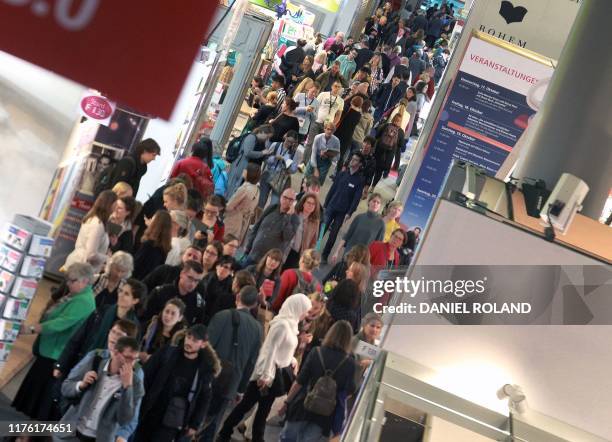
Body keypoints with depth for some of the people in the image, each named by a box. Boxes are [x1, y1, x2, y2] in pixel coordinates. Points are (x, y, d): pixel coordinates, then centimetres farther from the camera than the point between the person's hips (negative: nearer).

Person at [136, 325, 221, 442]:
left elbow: (204, 399, 2)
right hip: (149, 415, 2)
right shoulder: (167, 353, -3)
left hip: (172, 423, -2)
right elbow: (146, 376, -2)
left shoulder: (205, 369, -4)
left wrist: (194, 424, 0)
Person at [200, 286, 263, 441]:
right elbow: (251, 363, 6)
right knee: (211, 426, 13)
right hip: (230, 385, 3)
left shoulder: (223, 316, -8)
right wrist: (241, 389, 14)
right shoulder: (258, 328, 3)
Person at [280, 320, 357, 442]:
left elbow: (299, 382, -9)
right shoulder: (349, 362, -8)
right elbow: (349, 392, -3)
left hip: (304, 404, 0)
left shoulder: (316, 353, -9)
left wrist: (287, 402, -1)